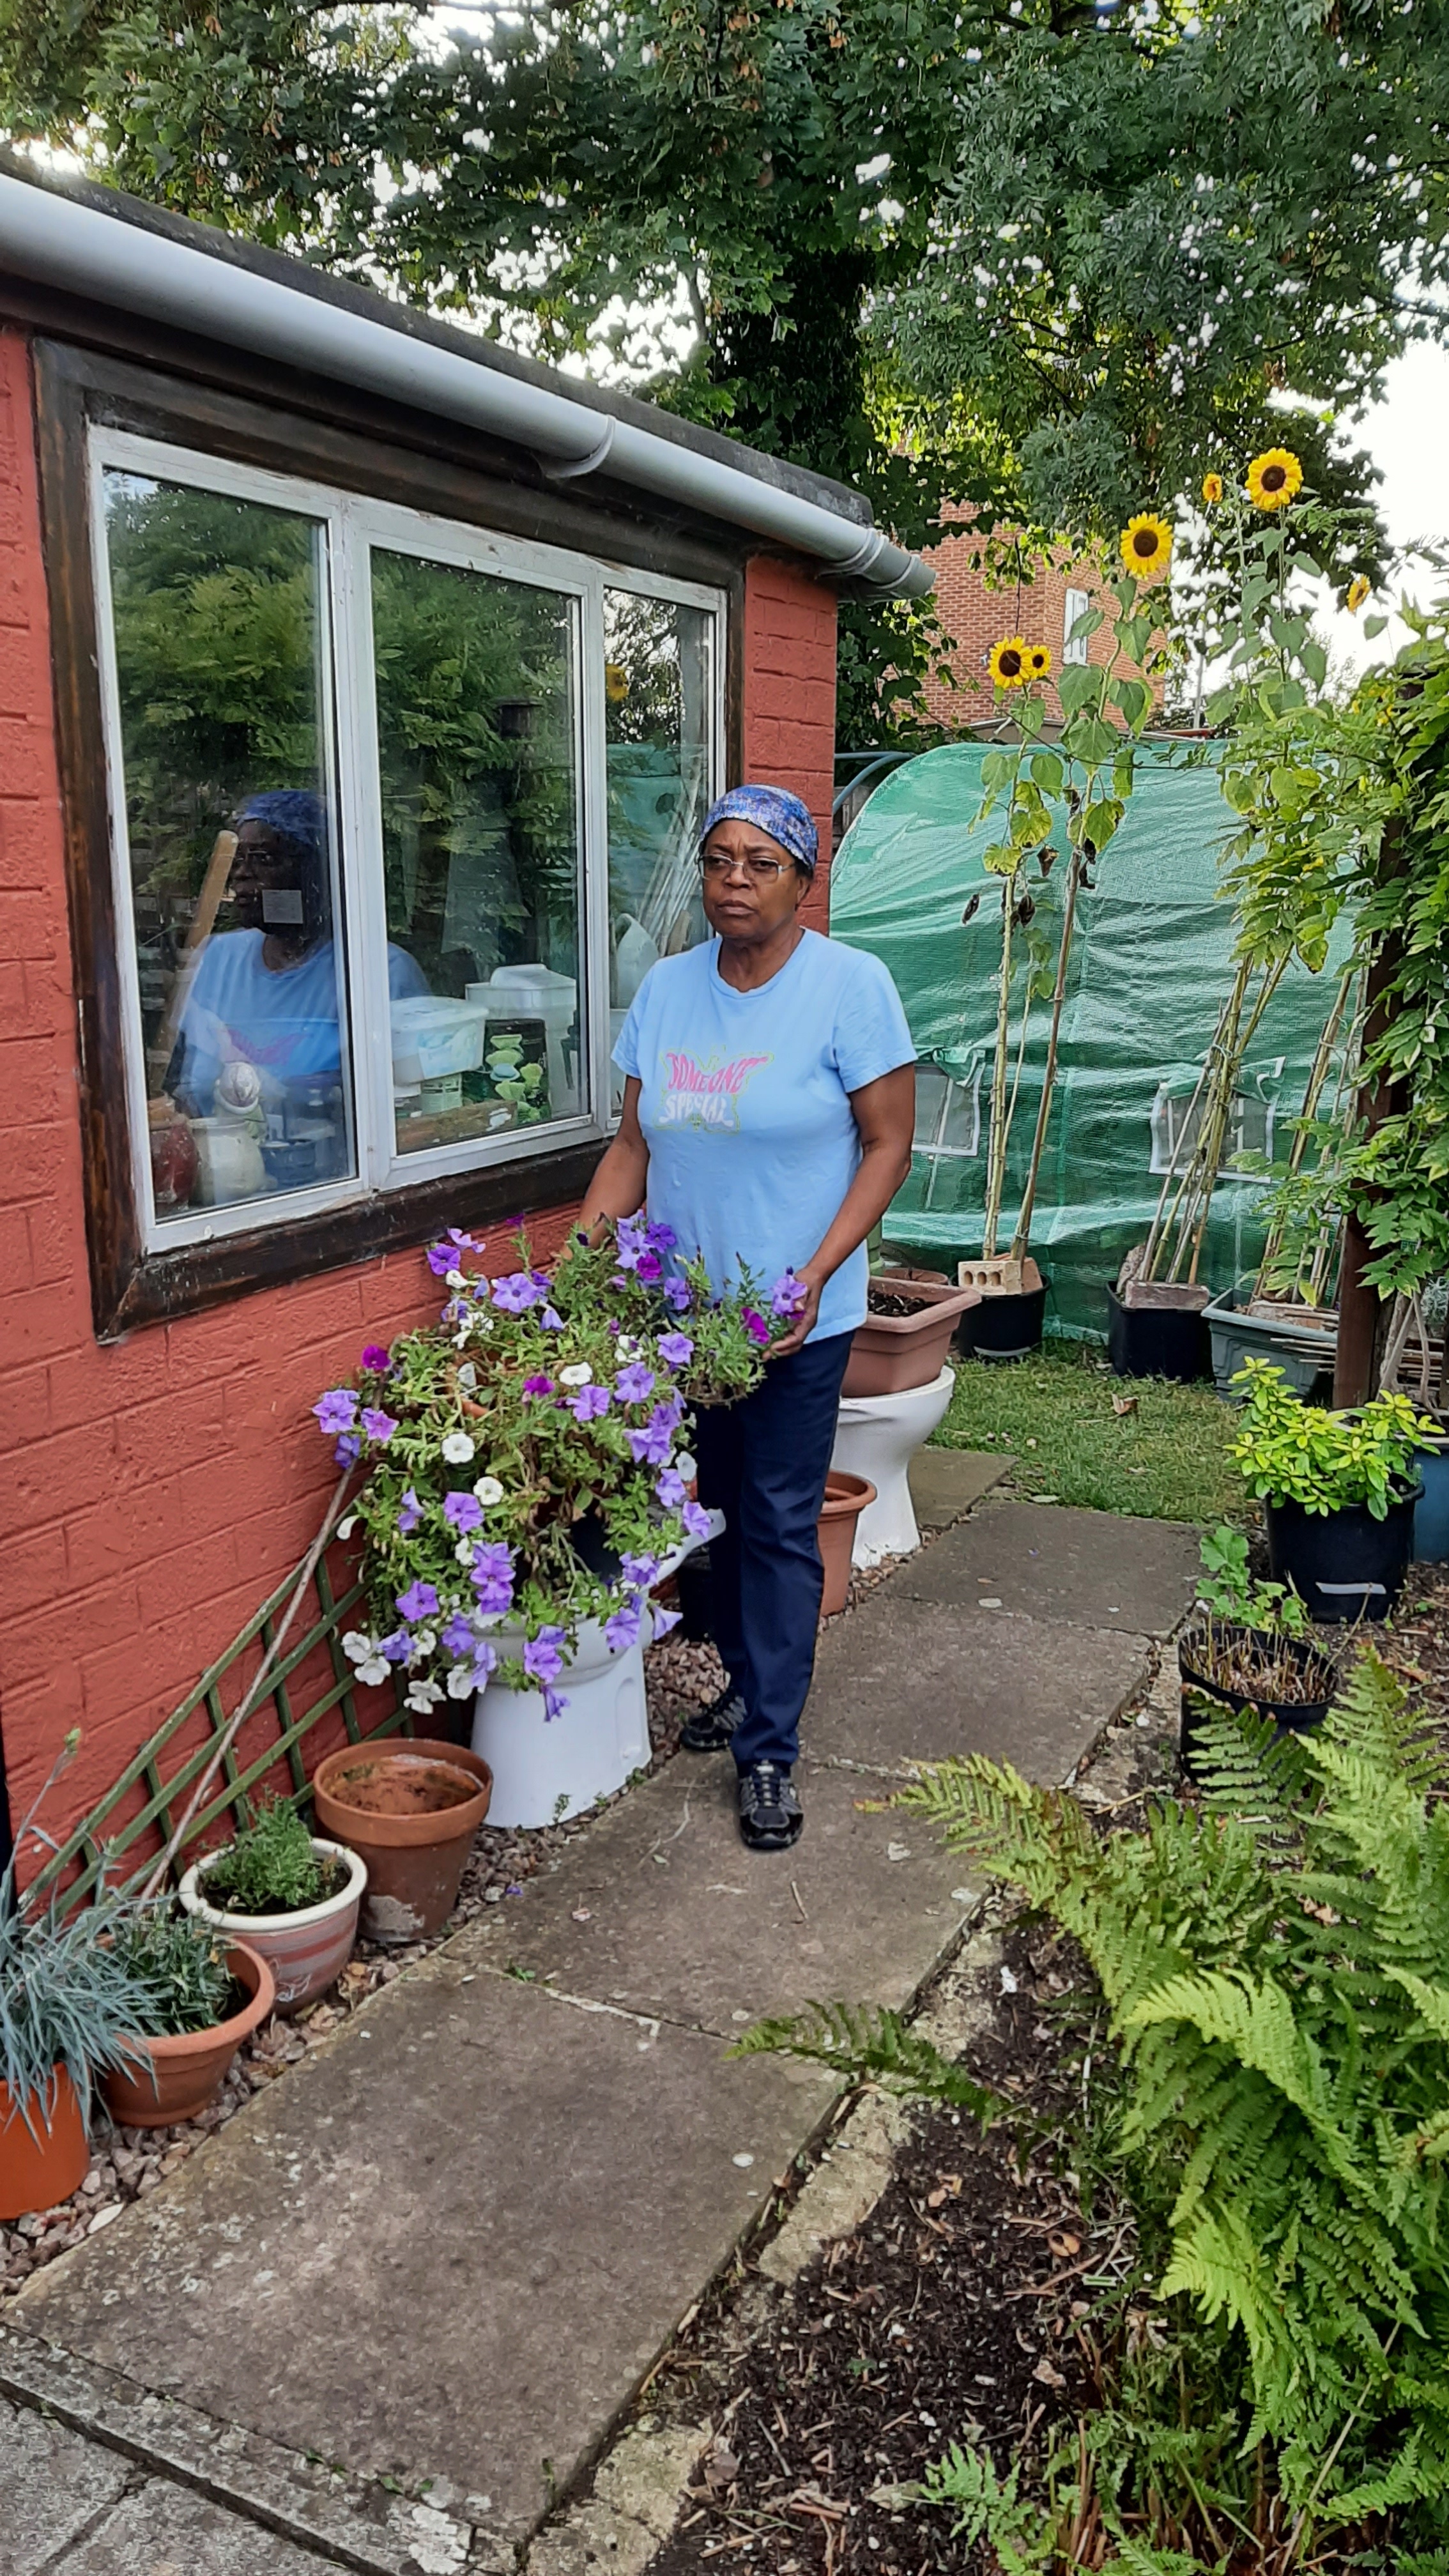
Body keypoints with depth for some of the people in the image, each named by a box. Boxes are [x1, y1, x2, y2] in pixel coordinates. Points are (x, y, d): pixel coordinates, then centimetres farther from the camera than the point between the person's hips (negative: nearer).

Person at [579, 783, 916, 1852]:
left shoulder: (851, 985, -10)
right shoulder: (667, 987, 5)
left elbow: (887, 1144, -10)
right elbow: (637, 1140, 8)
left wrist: (813, 1276, -20)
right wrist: (585, 1241, -7)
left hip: (796, 1317, -5)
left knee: (779, 1526, 1)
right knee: (717, 1509, 17)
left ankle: (770, 1751, 12)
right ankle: (750, 1682, 37)